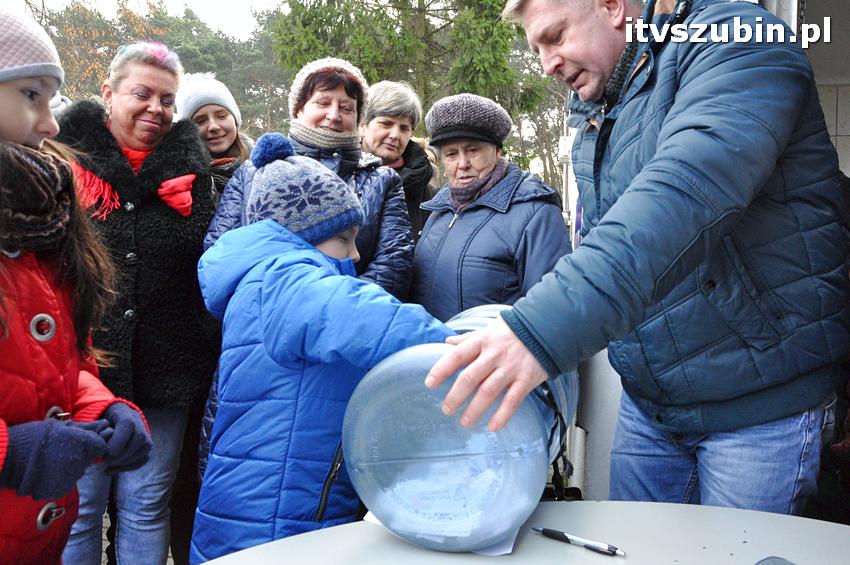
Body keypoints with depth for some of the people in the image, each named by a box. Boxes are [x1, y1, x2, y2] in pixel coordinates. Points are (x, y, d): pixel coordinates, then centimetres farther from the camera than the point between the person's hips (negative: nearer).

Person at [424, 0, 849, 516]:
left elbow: (683, 191, -35)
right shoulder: (595, 119, 10)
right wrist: (528, 326, -3)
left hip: (760, 403, -6)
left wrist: (542, 328, -45)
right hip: (647, 400, 7)